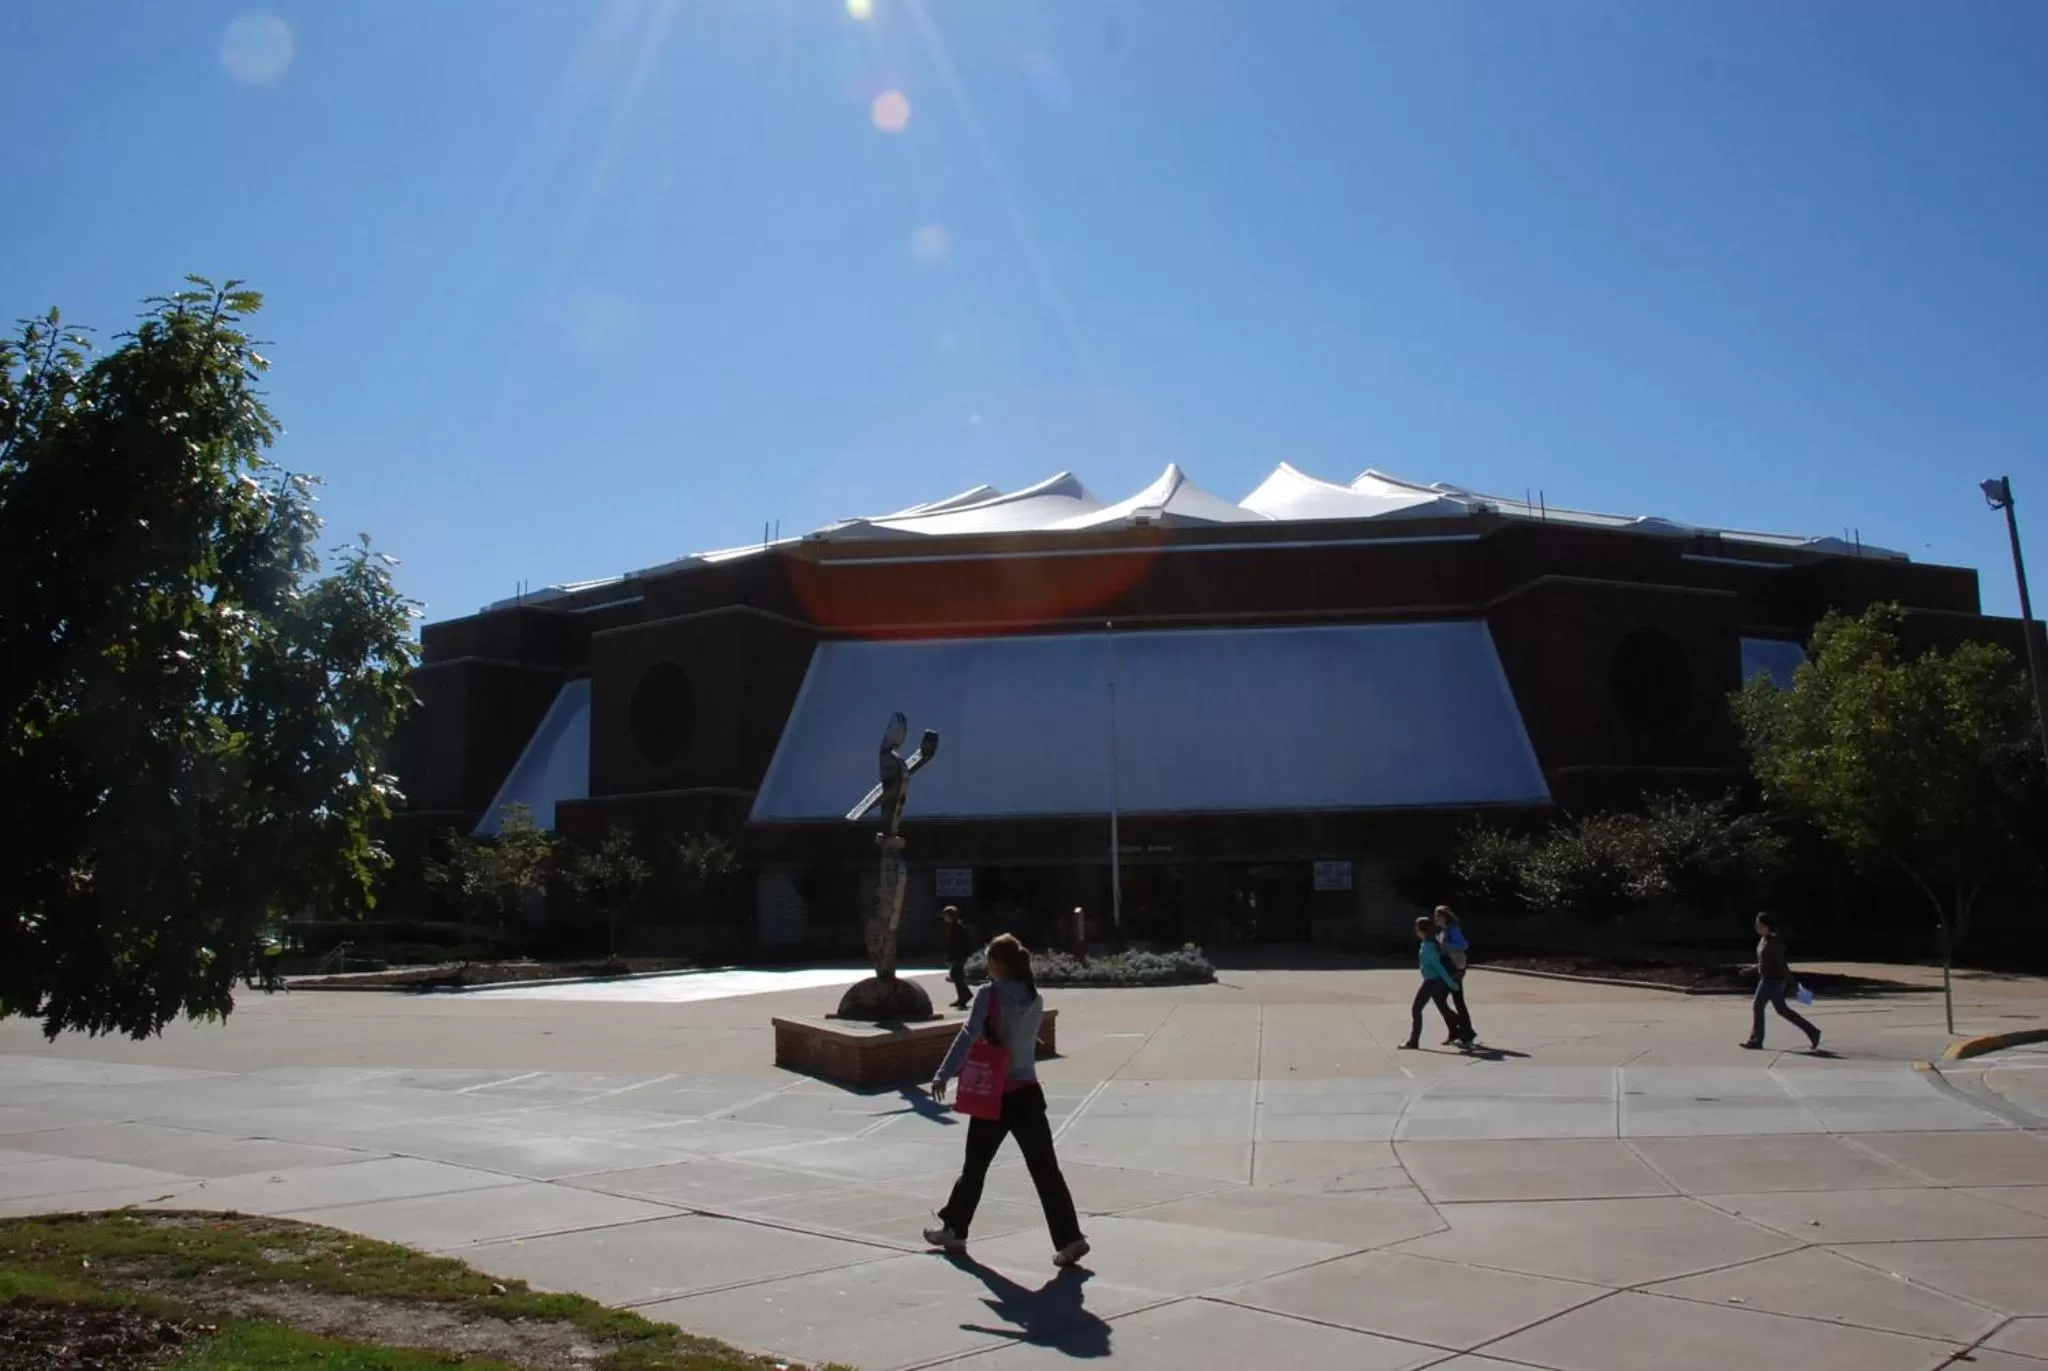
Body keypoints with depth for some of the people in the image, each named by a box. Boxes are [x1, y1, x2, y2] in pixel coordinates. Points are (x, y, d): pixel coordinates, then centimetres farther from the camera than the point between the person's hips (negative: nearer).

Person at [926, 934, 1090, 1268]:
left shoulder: (990, 995, -11)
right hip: (1028, 1093, 4)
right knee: (1045, 1169, 3)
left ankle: (954, 1231, 27)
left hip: (995, 1095, -4)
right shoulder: (1036, 999, 6)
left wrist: (943, 1074, -22)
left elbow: (969, 1036, -20)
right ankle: (1070, 1239, -4)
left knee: (975, 1167, 12)